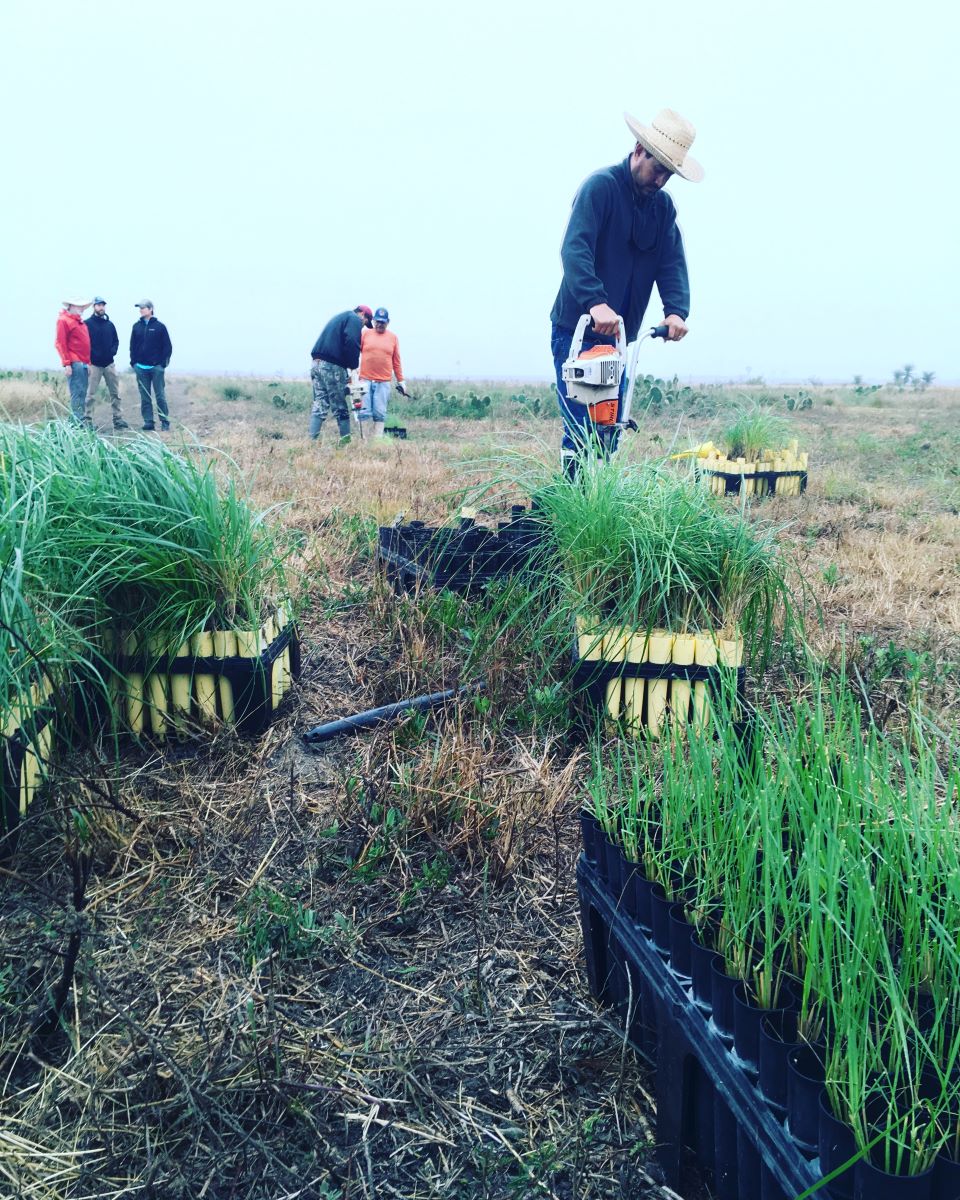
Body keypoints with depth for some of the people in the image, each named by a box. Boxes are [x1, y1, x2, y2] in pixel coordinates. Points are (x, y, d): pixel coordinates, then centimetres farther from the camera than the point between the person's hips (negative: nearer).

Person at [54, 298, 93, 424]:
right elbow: (60, 343, -10)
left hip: (83, 363, 8)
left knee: (82, 394, 7)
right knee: (77, 393, -10)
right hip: (74, 364, -8)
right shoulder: (63, 320, -4)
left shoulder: (80, 321, 21)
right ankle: (77, 423, -10)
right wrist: (66, 364, -16)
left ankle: (81, 422, 10)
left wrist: (88, 363, 20)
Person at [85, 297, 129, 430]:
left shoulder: (110, 324, 13)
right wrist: (88, 358, -14)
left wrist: (113, 350, -1)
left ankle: (118, 419, 13)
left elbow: (116, 340, 18)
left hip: (109, 364, 5)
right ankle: (87, 421, -1)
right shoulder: (87, 324, -3)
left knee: (115, 393, 7)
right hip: (94, 364, -5)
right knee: (91, 394, -4)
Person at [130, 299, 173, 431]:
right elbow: (132, 345, 13)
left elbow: (168, 346, -1)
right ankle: (148, 421, 7)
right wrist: (133, 361, 4)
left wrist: (163, 362, -6)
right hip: (141, 367, 4)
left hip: (156, 367, -4)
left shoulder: (160, 326, -1)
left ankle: (165, 422, 2)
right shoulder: (136, 326, 9)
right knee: (145, 397, 4)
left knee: (160, 396, -3)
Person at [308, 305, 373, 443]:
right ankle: (346, 440, 5)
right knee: (340, 407, 0)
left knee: (319, 404, 4)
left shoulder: (339, 317, 29)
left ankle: (313, 440, -4)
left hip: (317, 363, 8)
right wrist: (354, 366, -7)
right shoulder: (355, 319, 1)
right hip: (333, 366, -8)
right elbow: (351, 343, -16)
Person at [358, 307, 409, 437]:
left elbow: (396, 362, 12)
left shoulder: (393, 337, 10)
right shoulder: (365, 333, 7)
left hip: (383, 383, 1)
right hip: (365, 380, -1)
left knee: (380, 414, -2)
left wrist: (401, 381, 11)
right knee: (364, 412, -4)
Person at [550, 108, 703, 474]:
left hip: (616, 335, 7)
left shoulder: (663, 205, 12)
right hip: (577, 330, -7)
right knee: (581, 430, -11)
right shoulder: (600, 186, -10)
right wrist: (595, 303, -39)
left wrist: (676, 310, -16)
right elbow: (574, 249, -24)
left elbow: (672, 263, 3)